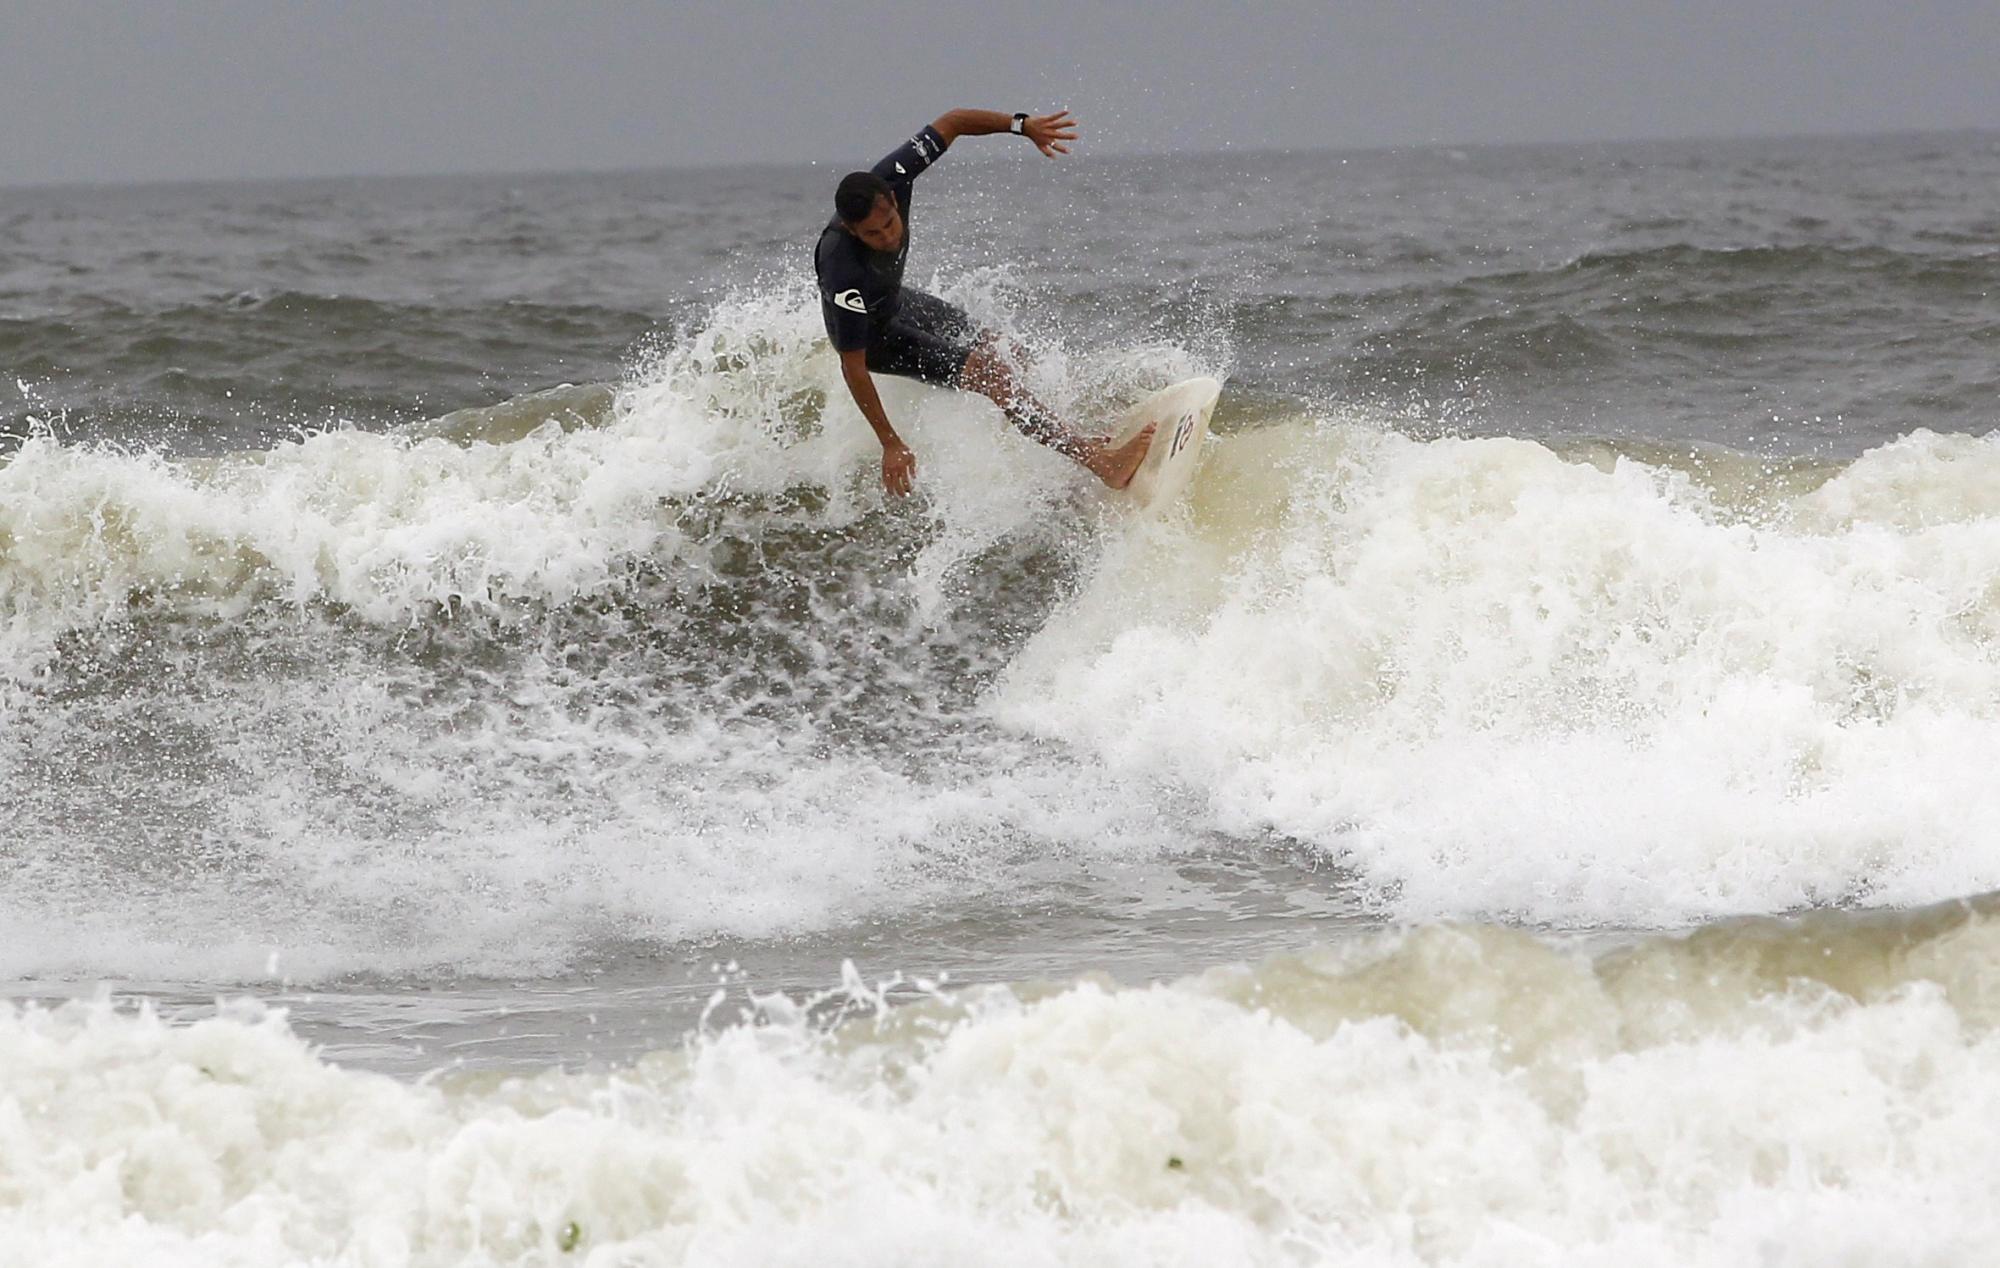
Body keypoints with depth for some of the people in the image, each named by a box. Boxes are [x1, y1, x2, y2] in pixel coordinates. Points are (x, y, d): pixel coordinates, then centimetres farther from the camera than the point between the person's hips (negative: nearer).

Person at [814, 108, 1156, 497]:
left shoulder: (891, 177, -31)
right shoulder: (844, 272, -44)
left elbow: (950, 123, -16)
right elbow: (853, 367, -35)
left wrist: (1022, 125, -28)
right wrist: (891, 445, -33)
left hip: (894, 300, 7)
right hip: (869, 334, -7)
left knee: (984, 342, 23)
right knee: (986, 371, -18)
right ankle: (1095, 459, -20)